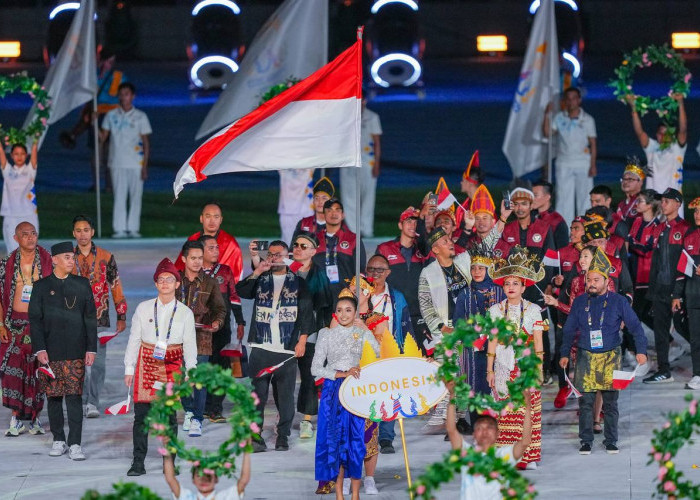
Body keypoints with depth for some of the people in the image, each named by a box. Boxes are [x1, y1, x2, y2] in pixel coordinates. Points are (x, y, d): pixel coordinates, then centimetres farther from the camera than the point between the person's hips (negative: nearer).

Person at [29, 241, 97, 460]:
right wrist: (40, 349, -7)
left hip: (75, 352, 0)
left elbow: (90, 318, 9)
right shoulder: (41, 286, 5)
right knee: (54, 397, 5)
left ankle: (75, 444, -7)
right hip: (50, 352, 0)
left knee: (74, 397, -7)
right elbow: (35, 319, 2)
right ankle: (58, 440, 16)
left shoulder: (82, 285, 8)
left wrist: (91, 349, 2)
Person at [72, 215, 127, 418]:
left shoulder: (105, 257, 3)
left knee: (98, 362, -7)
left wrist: (121, 316, 5)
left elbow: (116, 286, 7)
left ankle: (93, 403, -5)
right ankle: (82, 401, 12)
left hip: (99, 318, -1)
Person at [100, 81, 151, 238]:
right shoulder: (111, 116, 8)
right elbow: (103, 137, 8)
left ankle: (133, 228, 6)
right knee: (119, 196, -2)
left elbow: (146, 143, 3)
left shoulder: (140, 117, 3)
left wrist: (145, 166, -3)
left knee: (135, 196, 1)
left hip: (136, 165, -1)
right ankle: (119, 229, -1)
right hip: (117, 164, 1)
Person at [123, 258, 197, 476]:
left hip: (171, 365, 0)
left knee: (169, 415, 1)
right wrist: (129, 369, 5)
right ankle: (138, 462, 0)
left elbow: (189, 344, 7)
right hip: (146, 363, 0)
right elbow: (133, 340, 7)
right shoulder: (143, 309, 4)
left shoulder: (185, 313, 4)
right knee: (141, 414, -3)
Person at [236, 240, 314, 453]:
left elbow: (306, 312, 5)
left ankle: (283, 438, 7)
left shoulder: (298, 282, 10)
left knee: (285, 396, 0)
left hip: (287, 351, -1)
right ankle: (256, 438, -5)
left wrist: (302, 340, -4)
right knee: (258, 394, -6)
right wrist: (257, 272, -9)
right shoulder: (260, 280, 15)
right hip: (261, 349, 1)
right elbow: (241, 292, -2)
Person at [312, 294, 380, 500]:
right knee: (335, 439, -1)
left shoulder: (364, 334, 7)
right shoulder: (327, 335, 6)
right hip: (333, 391, 0)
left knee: (356, 439, -4)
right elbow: (316, 368, -1)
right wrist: (342, 374, -11)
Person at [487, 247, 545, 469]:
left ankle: (528, 457, 0)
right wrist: (489, 370, 5)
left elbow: (538, 342, 3)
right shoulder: (495, 311, 7)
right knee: (504, 413, -3)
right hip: (503, 367, 1)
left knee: (528, 411, -4)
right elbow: (492, 342, 8)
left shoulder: (533, 310, 4)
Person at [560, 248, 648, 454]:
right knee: (585, 401, -1)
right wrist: (565, 354, 8)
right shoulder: (579, 302, 6)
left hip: (610, 358, -1)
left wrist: (641, 350, -8)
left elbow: (635, 326, 1)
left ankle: (611, 442, 12)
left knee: (610, 402, 3)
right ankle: (586, 442, 7)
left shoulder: (618, 302, 0)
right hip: (585, 358, 1)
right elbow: (569, 330, 14)